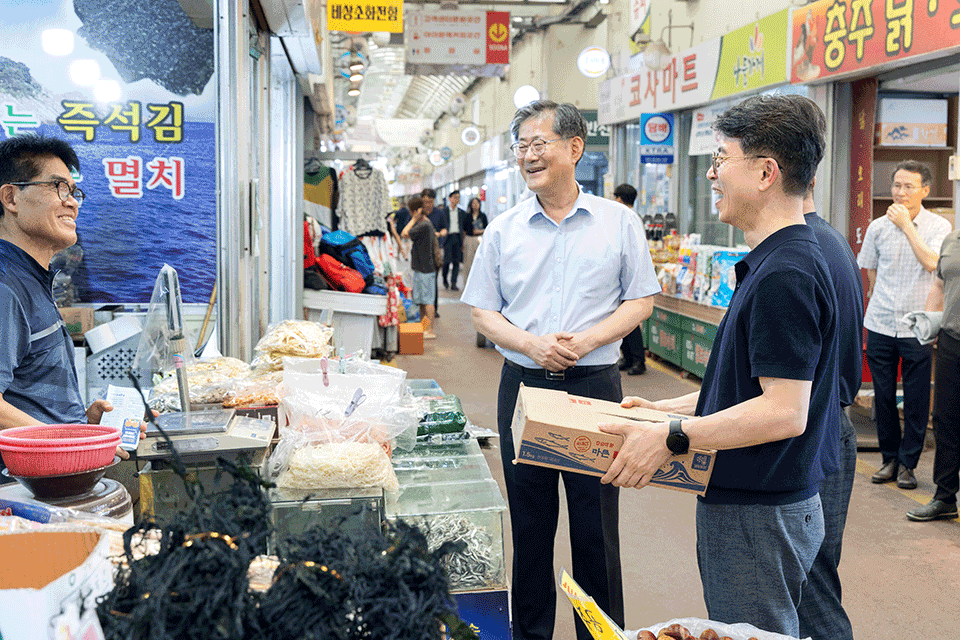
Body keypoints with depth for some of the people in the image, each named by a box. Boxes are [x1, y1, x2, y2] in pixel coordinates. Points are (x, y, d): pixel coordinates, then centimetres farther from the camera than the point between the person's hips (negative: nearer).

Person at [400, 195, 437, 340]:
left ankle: (430, 331, -2)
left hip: (426, 269, -10)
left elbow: (405, 234, -19)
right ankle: (423, 329, 22)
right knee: (421, 301, 15)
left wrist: (414, 219, -14)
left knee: (427, 300, -5)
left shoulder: (424, 225, -18)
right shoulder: (424, 223, 13)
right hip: (420, 268, 10)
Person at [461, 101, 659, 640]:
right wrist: (532, 344, -12)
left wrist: (585, 341, -14)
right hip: (523, 386, 2)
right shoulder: (503, 229, 6)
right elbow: (482, 311, 7)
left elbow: (641, 301, 2)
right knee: (530, 523, 11)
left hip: (594, 387, -2)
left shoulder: (618, 222, 1)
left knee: (597, 527, 5)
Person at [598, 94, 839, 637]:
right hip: (747, 504, 10)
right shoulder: (775, 262, 12)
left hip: (760, 517, -10)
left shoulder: (784, 275, -22)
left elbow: (784, 411, -26)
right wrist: (665, 409, 16)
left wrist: (672, 438, -24)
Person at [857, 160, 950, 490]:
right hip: (880, 324, 2)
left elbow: (931, 262, -21)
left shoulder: (938, 227, -3)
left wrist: (907, 225, -17)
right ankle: (889, 458, 22)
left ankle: (907, 463, 15)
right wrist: (879, 301, 12)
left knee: (916, 400, 2)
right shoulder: (878, 227, 4)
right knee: (883, 395, 8)